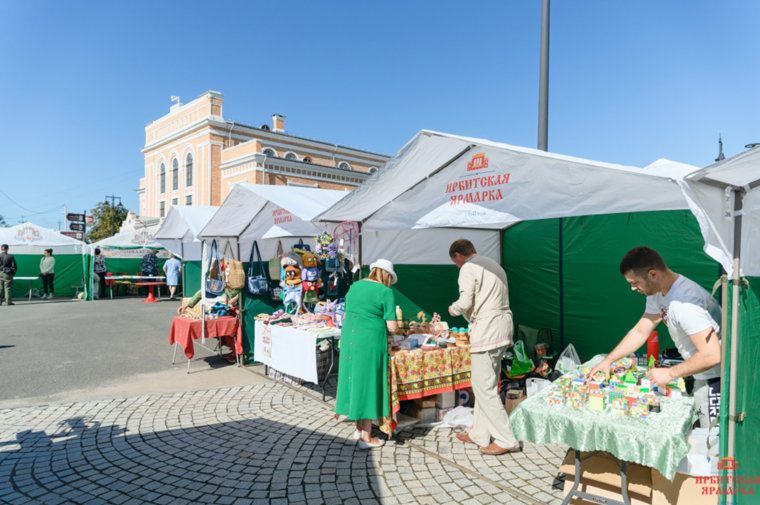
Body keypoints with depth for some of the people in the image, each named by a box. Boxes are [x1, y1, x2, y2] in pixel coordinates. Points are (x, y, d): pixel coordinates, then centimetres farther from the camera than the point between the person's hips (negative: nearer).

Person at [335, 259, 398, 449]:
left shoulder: (355, 286, 11)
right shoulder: (385, 292, -6)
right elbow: (391, 327, -9)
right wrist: (382, 324, 12)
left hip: (349, 339, 6)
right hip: (370, 342, -6)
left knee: (355, 380, 17)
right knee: (368, 384, 4)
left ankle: (359, 428, 31)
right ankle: (366, 437, 13)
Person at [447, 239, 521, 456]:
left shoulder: (468, 268, -7)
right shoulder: (493, 265, 20)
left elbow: (465, 304, -15)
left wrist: (452, 308, 5)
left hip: (487, 330, -9)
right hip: (502, 326, 9)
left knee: (483, 387, -3)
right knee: (486, 384, 15)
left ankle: (506, 440, 1)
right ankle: (480, 434, 24)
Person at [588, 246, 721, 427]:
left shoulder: (684, 302, -30)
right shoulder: (658, 293, 1)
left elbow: (712, 355, -31)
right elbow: (640, 331, 10)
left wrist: (670, 373, -21)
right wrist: (608, 360, 5)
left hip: (716, 380, -9)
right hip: (702, 378, 9)